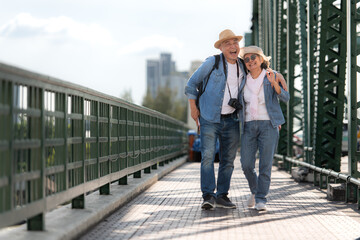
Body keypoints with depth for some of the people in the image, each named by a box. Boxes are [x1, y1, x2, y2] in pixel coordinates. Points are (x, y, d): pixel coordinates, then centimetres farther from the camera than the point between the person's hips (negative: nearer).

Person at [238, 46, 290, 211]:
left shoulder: (272, 76, 0)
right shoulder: (244, 81, 10)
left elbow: (285, 98, -12)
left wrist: (274, 83, -25)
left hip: (268, 124, -3)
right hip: (249, 126, 3)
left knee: (265, 163, -8)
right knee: (246, 164, -3)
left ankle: (261, 200, -1)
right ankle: (255, 190, 24)